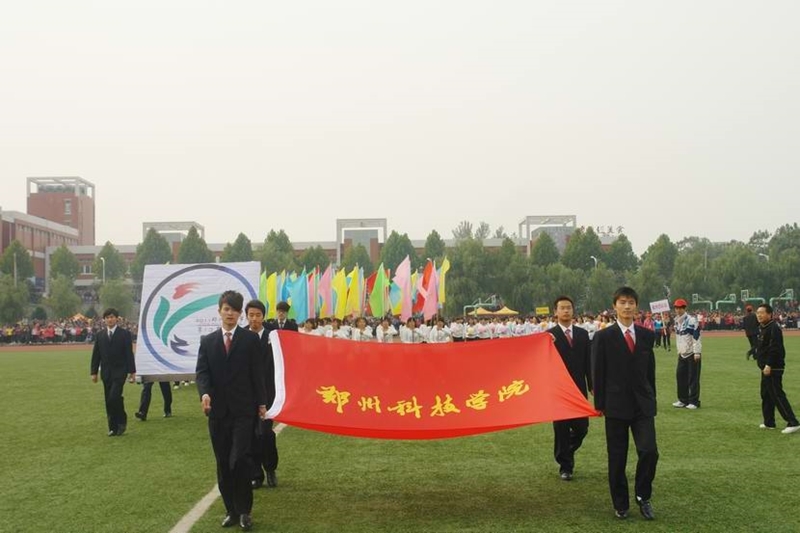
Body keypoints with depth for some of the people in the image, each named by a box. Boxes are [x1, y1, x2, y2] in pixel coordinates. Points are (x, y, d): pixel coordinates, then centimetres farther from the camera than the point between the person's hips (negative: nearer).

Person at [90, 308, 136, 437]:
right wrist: (94, 372, 5)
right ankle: (113, 427, 12)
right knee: (108, 400, 5)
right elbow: (96, 354, 10)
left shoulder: (124, 334, -3)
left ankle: (122, 420, 5)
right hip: (106, 372, 4)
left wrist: (132, 371, -8)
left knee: (114, 397, -17)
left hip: (119, 371, -4)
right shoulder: (100, 335, 8)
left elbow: (129, 353, -5)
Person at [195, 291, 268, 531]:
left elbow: (257, 373, 1)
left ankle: (244, 511, 4)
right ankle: (231, 510, 19)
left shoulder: (250, 339, 2)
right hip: (217, 410, 3)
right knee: (223, 464, 8)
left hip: (243, 409, -3)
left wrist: (261, 402, -1)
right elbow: (202, 371, 2)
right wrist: (205, 393, -18)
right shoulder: (207, 341, 10)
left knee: (240, 459, -12)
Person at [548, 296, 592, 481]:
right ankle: (565, 466, 17)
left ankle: (568, 451, 33)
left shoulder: (583, 334, 7)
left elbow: (588, 361, 8)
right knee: (561, 430, 3)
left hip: (579, 389, 3)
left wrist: (592, 385, 5)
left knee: (581, 428, 4)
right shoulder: (550, 335, -3)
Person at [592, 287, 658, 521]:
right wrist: (599, 404, -5)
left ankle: (643, 497, 14)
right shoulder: (603, 337, -4)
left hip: (643, 404, 2)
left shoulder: (647, 335, 6)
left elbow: (650, 370, 11)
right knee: (617, 458, 5)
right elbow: (598, 373, -3)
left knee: (649, 452, -8)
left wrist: (651, 399, 10)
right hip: (616, 404, -2)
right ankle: (620, 504, 20)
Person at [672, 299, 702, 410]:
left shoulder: (691, 320, -14)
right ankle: (683, 400, 19)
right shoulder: (676, 321, 11)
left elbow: (696, 337, -17)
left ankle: (694, 402, 4)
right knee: (680, 376, 8)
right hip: (682, 354, 8)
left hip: (692, 354, -8)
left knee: (693, 378, -3)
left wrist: (697, 352, -20)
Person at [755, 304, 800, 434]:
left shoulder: (773, 328, -17)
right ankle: (769, 423, 25)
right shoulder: (762, 328, 14)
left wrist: (769, 365, -27)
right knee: (766, 395, 16)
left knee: (777, 395, -11)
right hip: (766, 368, 11)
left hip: (773, 369, -11)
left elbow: (775, 349, -25)